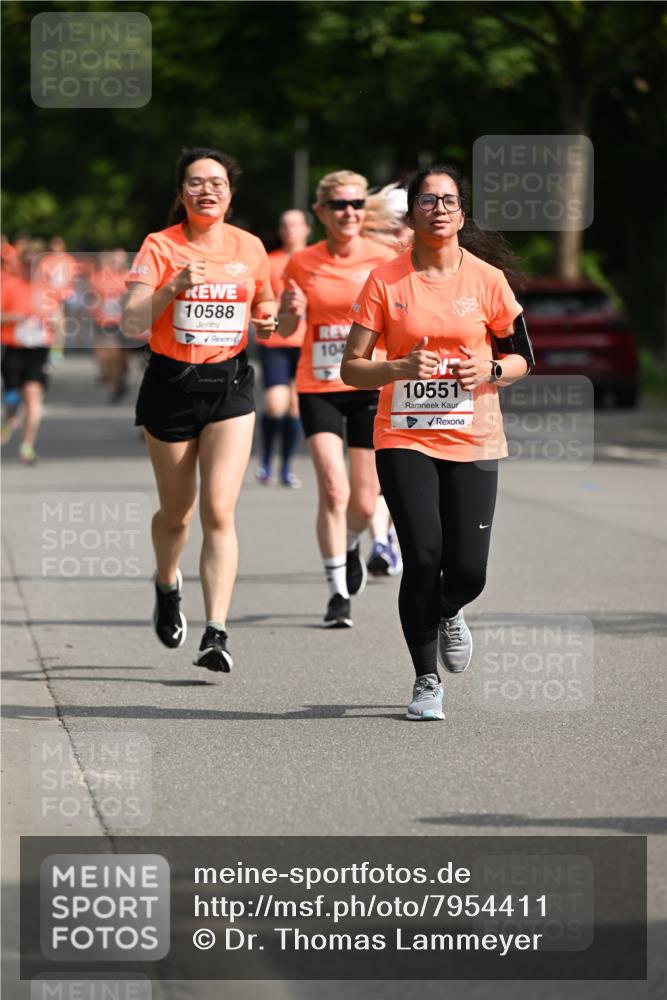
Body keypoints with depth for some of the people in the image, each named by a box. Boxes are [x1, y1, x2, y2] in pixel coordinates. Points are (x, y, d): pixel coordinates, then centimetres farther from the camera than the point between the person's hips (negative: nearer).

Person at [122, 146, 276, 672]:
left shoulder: (249, 248, 3)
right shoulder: (160, 246, -6)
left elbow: (265, 308, 19)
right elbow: (132, 324, -15)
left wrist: (269, 322, -3)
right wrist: (174, 287, -28)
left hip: (230, 383, 1)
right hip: (171, 384, -1)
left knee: (219, 511, -13)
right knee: (176, 513, 12)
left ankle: (216, 634, -16)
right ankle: (167, 586, 45)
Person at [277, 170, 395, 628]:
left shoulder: (384, 260, -3)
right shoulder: (301, 263, 0)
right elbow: (284, 329, 9)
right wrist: (292, 311, -14)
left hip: (370, 387, 0)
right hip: (319, 388, 0)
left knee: (364, 503, 4)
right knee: (333, 488, -16)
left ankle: (350, 545, 40)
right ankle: (339, 593, -5)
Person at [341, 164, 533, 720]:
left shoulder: (487, 279, 2)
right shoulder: (385, 282, -1)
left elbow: (522, 357, 11)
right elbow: (352, 367, 1)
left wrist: (491, 371, -11)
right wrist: (401, 368, -17)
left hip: (473, 440, 1)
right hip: (404, 439, -1)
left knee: (467, 571, -7)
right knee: (423, 557, -15)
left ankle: (447, 613, 32)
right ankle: (426, 680, 5)